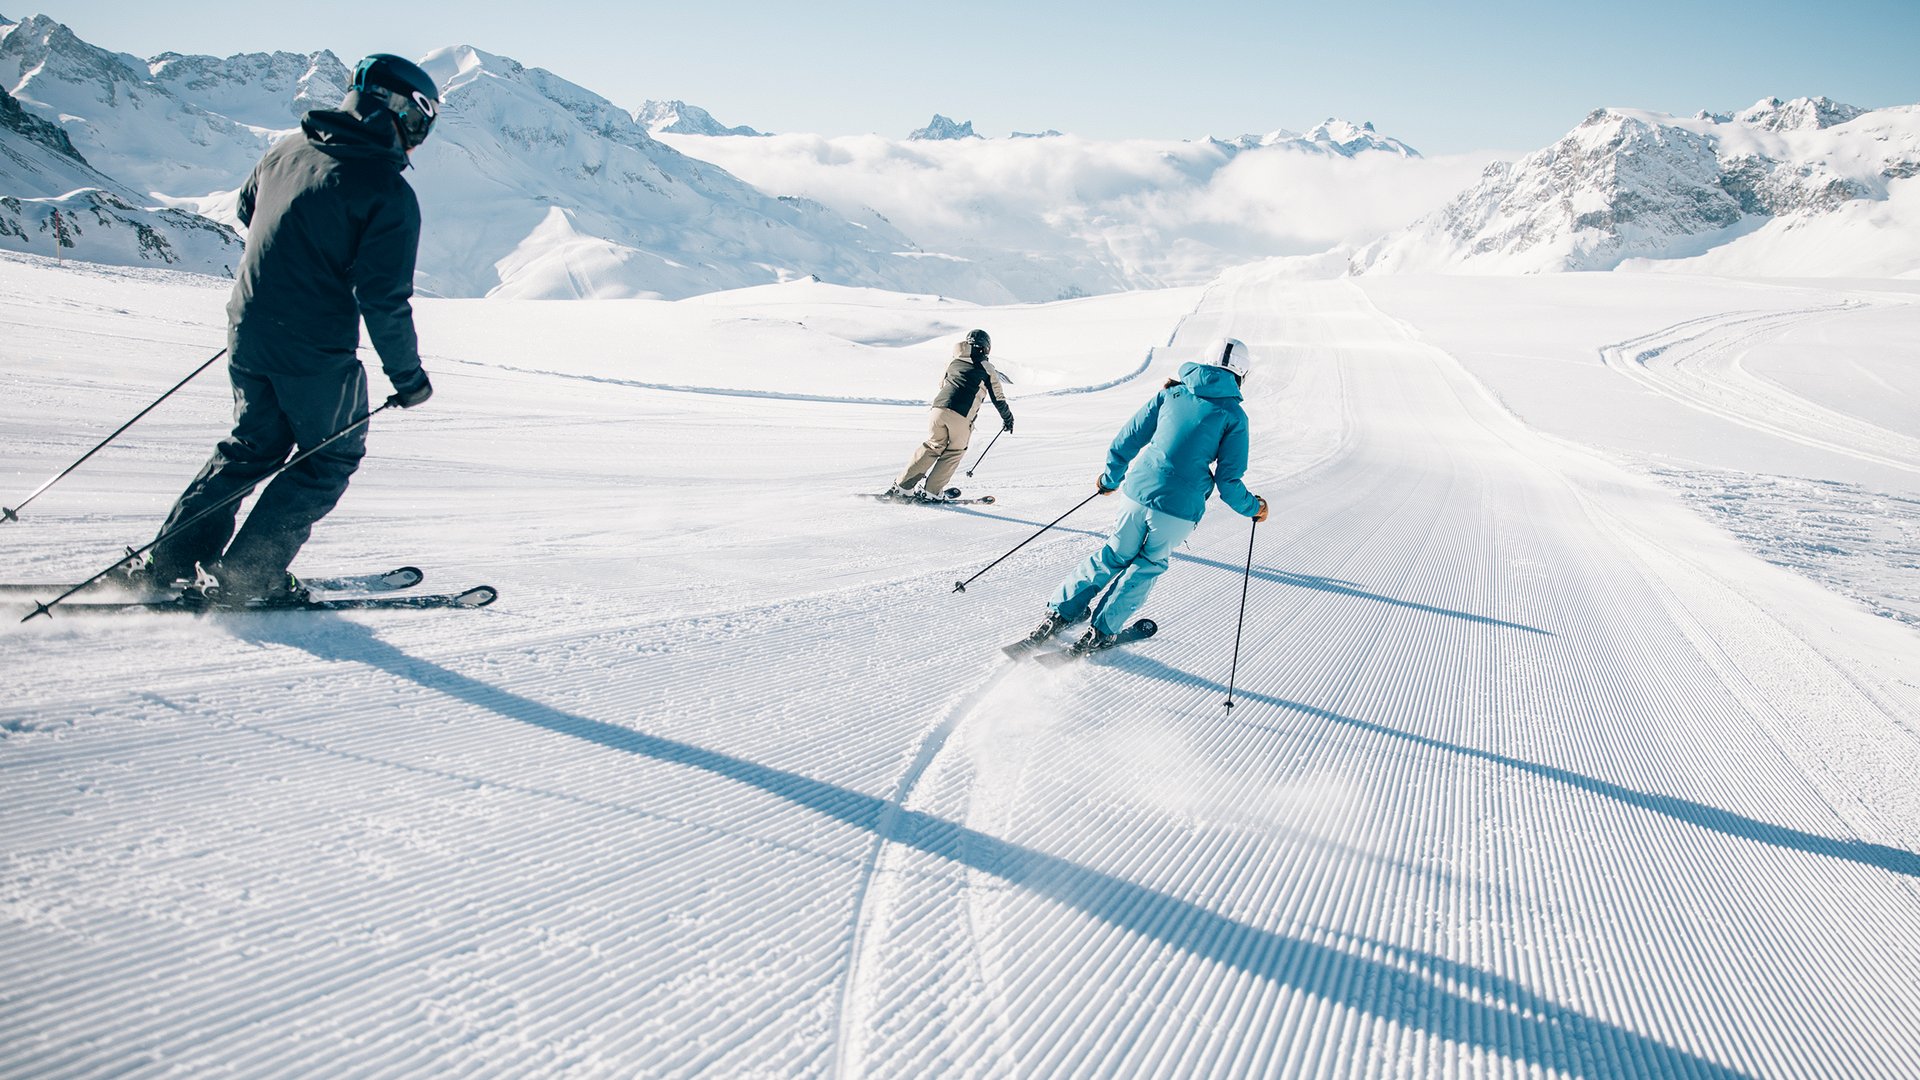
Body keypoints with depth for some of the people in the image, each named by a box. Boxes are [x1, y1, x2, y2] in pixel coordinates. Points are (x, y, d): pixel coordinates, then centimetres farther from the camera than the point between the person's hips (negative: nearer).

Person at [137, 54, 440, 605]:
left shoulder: (288, 148, 6)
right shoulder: (390, 192, -16)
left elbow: (247, 210, 24)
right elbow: (385, 299, -18)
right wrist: (408, 376, -6)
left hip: (248, 331, 7)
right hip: (316, 352, -7)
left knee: (254, 443, 23)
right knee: (332, 457, 12)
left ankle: (176, 558, 22)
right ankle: (248, 573, 9)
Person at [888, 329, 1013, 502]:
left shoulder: (954, 362, 23)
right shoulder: (987, 369, 12)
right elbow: (998, 398, 18)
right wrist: (1008, 419, 31)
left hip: (939, 409, 4)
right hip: (962, 416, -4)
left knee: (932, 447, 15)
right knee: (954, 452, 12)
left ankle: (902, 486, 11)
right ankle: (932, 491, 9)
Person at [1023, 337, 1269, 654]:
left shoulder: (1171, 394, 9)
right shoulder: (1234, 415, 0)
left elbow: (1127, 440, 10)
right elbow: (1228, 480, -2)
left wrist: (1111, 477, 25)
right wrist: (1253, 507, 16)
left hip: (1139, 492, 3)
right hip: (1179, 508, -3)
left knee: (1115, 555, 21)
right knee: (1148, 565, 19)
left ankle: (1060, 613, 21)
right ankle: (1100, 631, 19)